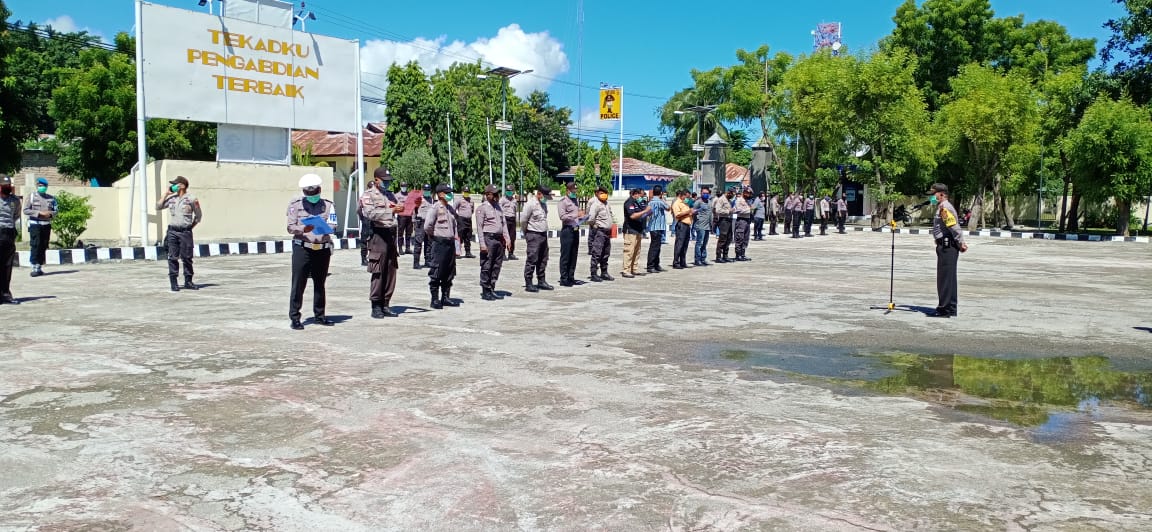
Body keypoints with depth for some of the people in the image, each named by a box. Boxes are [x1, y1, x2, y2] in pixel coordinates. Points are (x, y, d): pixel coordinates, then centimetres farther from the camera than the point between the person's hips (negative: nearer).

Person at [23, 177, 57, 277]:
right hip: (35, 224, -3)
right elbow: (26, 210, -4)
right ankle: (35, 267, -7)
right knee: (36, 245, -9)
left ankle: (40, 267, 13)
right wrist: (39, 213, -13)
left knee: (44, 247, 5)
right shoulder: (32, 197, 2)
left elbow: (55, 211, 13)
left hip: (47, 224, 3)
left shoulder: (51, 198, 11)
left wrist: (50, 214, -9)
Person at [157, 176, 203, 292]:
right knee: (173, 257, 0)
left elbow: (198, 215, 7)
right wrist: (166, 194, 9)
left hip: (186, 232, -3)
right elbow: (158, 207, 11)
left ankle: (188, 282, 9)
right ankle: (173, 282, 2)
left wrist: (191, 227, 4)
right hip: (172, 231, 3)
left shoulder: (191, 199, 1)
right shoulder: (171, 198, 12)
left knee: (187, 257, 1)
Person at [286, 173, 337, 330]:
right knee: (298, 284, -4)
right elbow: (290, 228, -2)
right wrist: (302, 229, -22)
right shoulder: (295, 204, 4)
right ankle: (294, 318, 1)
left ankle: (319, 315, 21)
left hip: (323, 248, 2)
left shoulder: (328, 205, 8)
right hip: (302, 248, -2)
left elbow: (332, 226, -3)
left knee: (320, 284, 10)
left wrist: (323, 228, -24)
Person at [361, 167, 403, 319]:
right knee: (378, 273, -6)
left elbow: (402, 209, 21)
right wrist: (391, 210, -24)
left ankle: (385, 305, 13)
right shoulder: (368, 195, -1)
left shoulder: (391, 195, 20)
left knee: (391, 272, 6)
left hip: (392, 234, 7)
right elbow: (370, 213, -17)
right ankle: (376, 307, 0)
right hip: (378, 235, -7)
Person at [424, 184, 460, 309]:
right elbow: (427, 226, -17)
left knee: (449, 273, 11)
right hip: (440, 243, -8)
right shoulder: (435, 207, -10)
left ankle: (445, 297, 19)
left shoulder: (451, 208, 14)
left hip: (450, 243, 8)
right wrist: (433, 236, -3)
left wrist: (455, 237, 16)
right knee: (436, 273, -2)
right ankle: (435, 300, 3)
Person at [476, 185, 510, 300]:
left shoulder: (498, 207, 16)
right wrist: (482, 244, -15)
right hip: (489, 238, -7)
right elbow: (479, 227, -9)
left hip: (499, 239, 7)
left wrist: (506, 238, 8)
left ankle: (492, 289, 18)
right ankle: (485, 292, 3)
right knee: (486, 267, -3)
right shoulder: (482, 208, -5)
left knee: (497, 266, 9)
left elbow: (504, 223, 18)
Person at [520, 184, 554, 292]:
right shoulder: (530, 204, -13)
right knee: (532, 260, -7)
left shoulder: (544, 204, 12)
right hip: (533, 236, -8)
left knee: (543, 260, 12)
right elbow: (523, 220, -11)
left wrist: (544, 231, 14)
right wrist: (527, 233, 0)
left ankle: (541, 281, 20)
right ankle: (528, 284, -3)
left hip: (543, 234, 8)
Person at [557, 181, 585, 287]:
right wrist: (576, 215, -23)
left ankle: (571, 277, 16)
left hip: (576, 230, 8)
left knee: (574, 255, 10)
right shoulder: (563, 201, -6)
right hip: (567, 230, -8)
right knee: (565, 255, -4)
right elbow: (562, 216, -16)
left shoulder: (577, 200, 18)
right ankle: (563, 279, -2)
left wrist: (582, 216, 10)